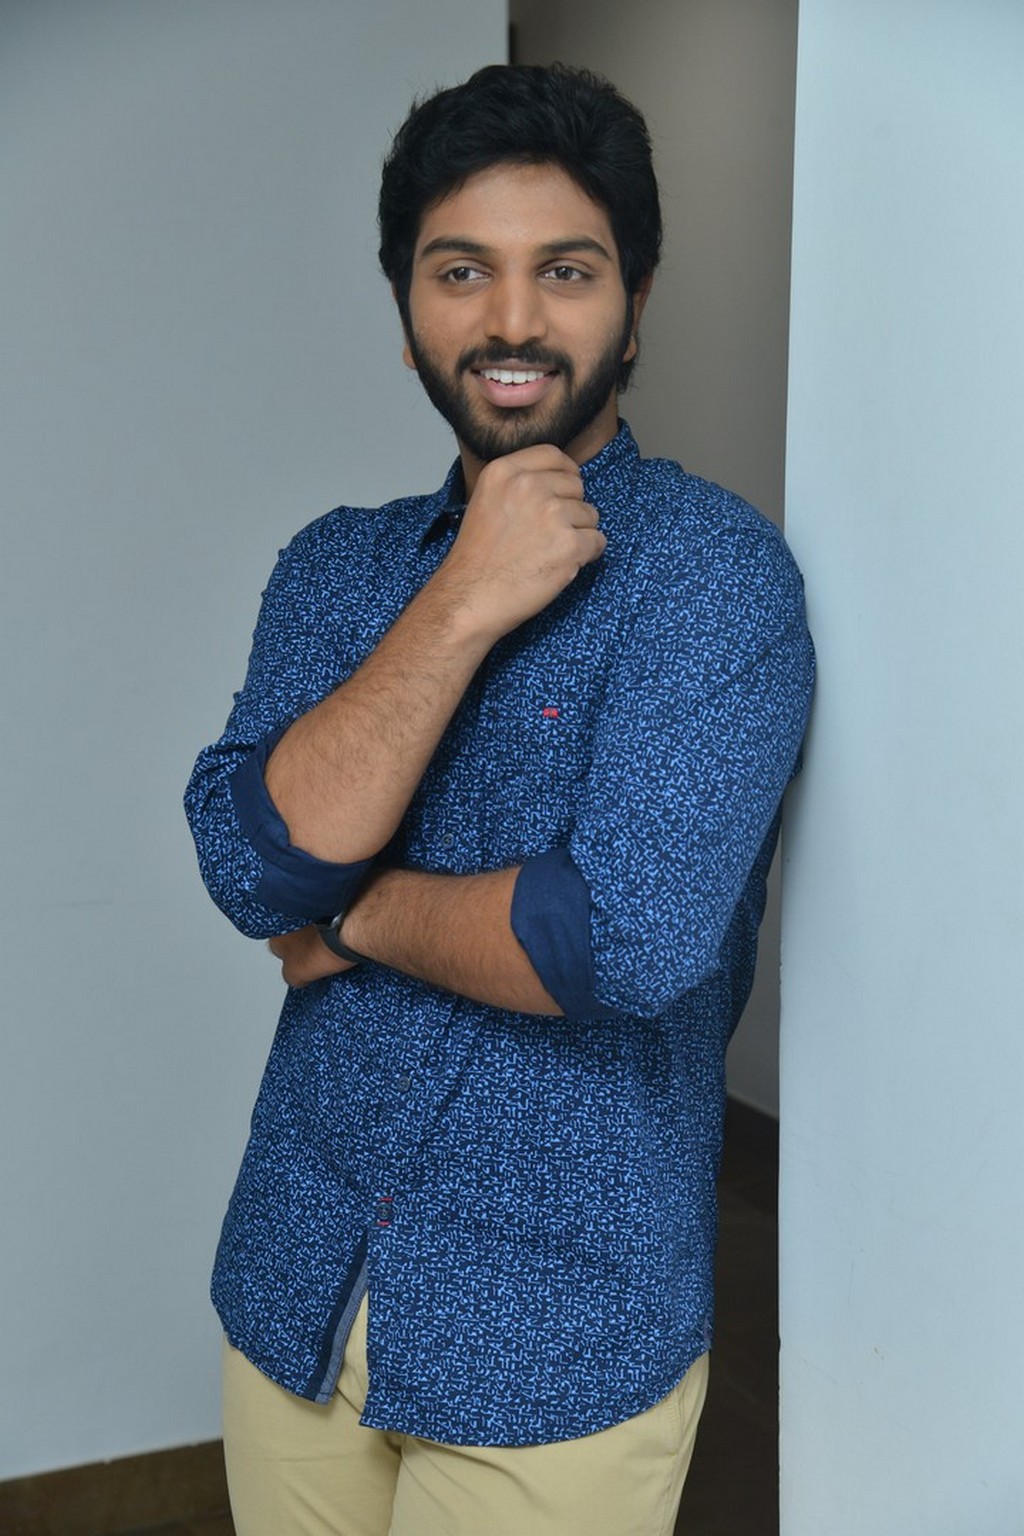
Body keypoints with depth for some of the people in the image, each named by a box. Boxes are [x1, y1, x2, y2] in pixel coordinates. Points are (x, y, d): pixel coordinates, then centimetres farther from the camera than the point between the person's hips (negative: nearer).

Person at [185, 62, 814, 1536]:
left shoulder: (712, 569, -14)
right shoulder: (333, 565, 3)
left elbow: (633, 937, -25)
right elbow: (255, 862, -12)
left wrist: (355, 912, -10)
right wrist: (464, 607, -21)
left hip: (560, 1341, -4)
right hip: (292, 1288, 5)